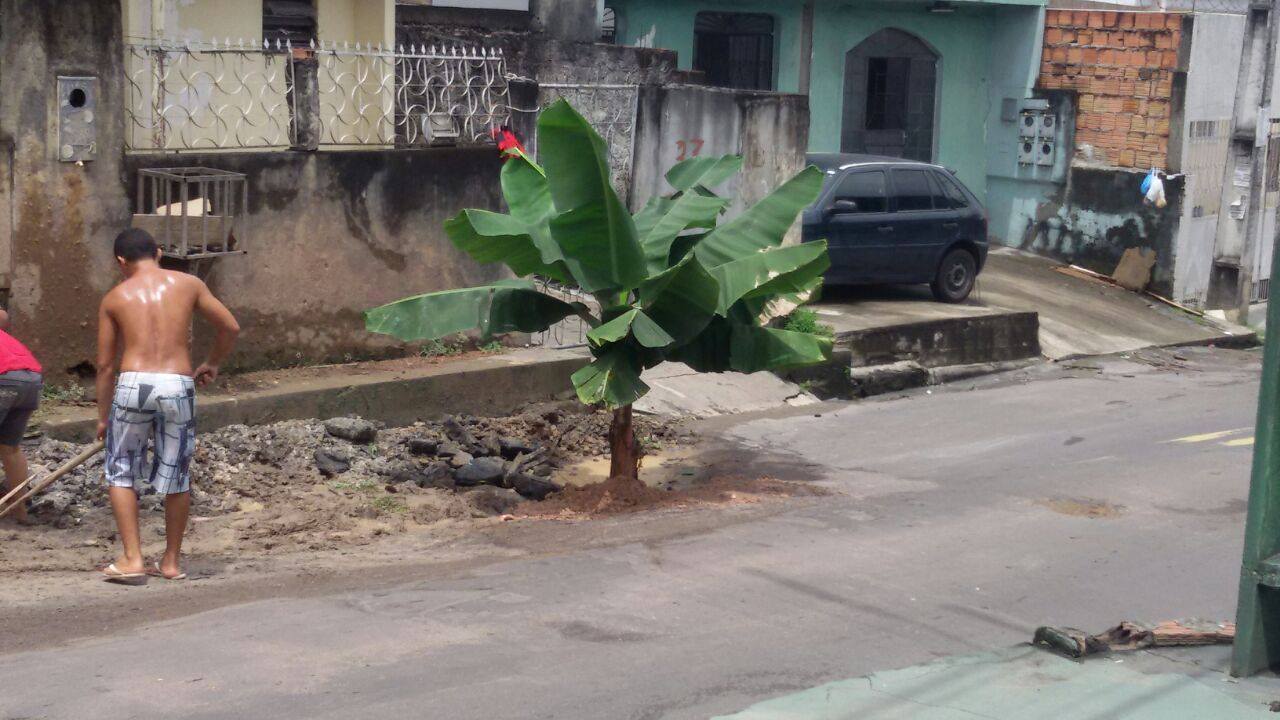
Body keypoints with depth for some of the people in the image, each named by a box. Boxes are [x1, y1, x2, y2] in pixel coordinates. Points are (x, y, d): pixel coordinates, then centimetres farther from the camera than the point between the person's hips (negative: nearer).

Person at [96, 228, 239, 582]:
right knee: (176, 476, 14)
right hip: (179, 385, 1)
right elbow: (230, 328, 10)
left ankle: (132, 559, 8)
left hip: (133, 384, -1)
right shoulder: (188, 284, 9)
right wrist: (212, 363, 27)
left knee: (121, 473, 14)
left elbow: (106, 364, 9)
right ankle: (172, 560, 22)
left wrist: (103, 415, 18)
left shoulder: (115, 297, 8)